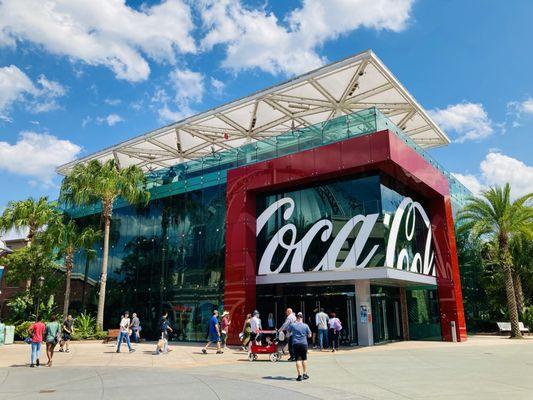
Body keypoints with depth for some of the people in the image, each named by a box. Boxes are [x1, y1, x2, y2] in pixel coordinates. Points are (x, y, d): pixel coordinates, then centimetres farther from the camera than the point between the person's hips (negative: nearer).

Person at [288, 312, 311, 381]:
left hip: (295, 344, -1)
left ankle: (300, 375, -4)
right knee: (304, 359, 15)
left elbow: (288, 332, 14)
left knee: (298, 360, 0)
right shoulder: (305, 325, -1)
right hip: (304, 344, 1)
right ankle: (305, 374, 19)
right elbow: (309, 335, 5)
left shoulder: (292, 325, -2)